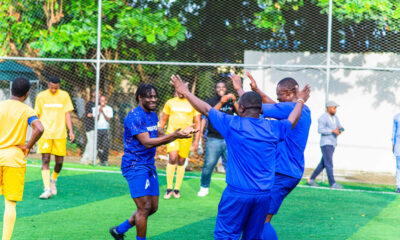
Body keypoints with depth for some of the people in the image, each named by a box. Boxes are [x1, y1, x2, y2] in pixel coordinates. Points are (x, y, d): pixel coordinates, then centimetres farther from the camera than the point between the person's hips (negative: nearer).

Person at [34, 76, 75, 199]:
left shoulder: (64, 95, 4)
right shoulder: (41, 96, 4)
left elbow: (67, 114, 5)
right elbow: (37, 115, 11)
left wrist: (71, 131, -4)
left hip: (60, 133, 1)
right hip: (45, 133, -1)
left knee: (59, 161, 4)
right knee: (45, 160, -10)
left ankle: (53, 180, 34)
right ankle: (47, 189, -12)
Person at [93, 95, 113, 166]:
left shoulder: (109, 109, 6)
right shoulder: (95, 108, 9)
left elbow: (108, 120, -4)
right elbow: (96, 120, 2)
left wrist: (103, 112, -12)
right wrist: (99, 112, -11)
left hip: (106, 129, -1)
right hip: (98, 129, 2)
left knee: (106, 146, -14)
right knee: (99, 146, 0)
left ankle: (105, 161, -10)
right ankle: (101, 161, 8)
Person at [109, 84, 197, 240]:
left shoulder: (153, 115, 12)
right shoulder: (135, 117, -17)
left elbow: (160, 136, 14)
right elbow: (147, 143, -25)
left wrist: (179, 134, -2)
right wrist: (174, 135, -33)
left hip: (149, 166, 9)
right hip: (135, 167, -9)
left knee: (153, 207, 12)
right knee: (144, 208, -10)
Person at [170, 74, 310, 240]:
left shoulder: (232, 125, -6)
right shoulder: (272, 128, 5)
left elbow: (206, 109, 6)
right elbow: (292, 120, 26)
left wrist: (186, 93, 20)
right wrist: (300, 101, 45)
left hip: (238, 193, -4)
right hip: (263, 195, 4)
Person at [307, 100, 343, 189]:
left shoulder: (335, 117, 14)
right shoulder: (323, 118, -11)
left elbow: (341, 128, 11)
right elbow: (320, 130, -22)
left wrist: (340, 129, -13)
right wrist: (333, 131, -27)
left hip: (332, 144, 8)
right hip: (325, 144, -8)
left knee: (323, 164, 11)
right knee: (329, 164, -12)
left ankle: (311, 180, 19)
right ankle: (333, 183, -14)